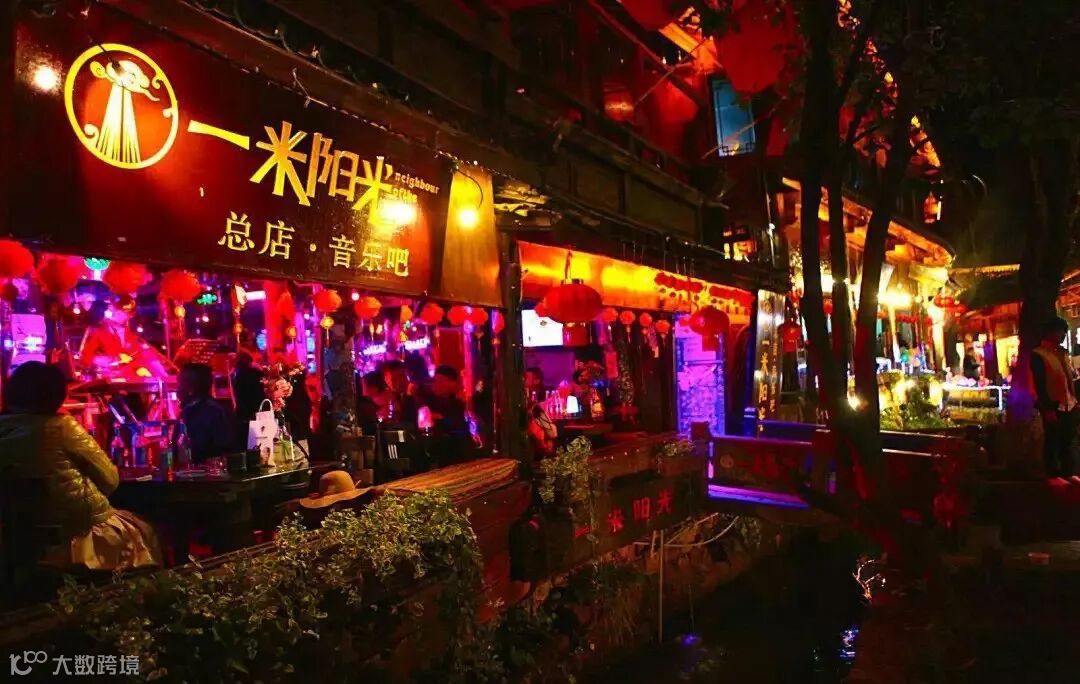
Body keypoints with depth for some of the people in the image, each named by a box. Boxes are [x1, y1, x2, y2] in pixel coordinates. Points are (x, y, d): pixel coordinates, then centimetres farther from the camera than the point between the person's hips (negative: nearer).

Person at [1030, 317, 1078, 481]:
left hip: (1069, 405, 7)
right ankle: (1053, 475, 14)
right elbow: (1039, 385, -14)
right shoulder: (1038, 355, -11)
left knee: (1067, 441, 15)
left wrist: (1074, 400, 4)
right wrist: (1048, 408, -17)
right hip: (1053, 406, -7)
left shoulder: (1062, 352, 13)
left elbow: (1070, 377, 14)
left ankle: (1068, 473, 26)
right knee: (1052, 442, 4)